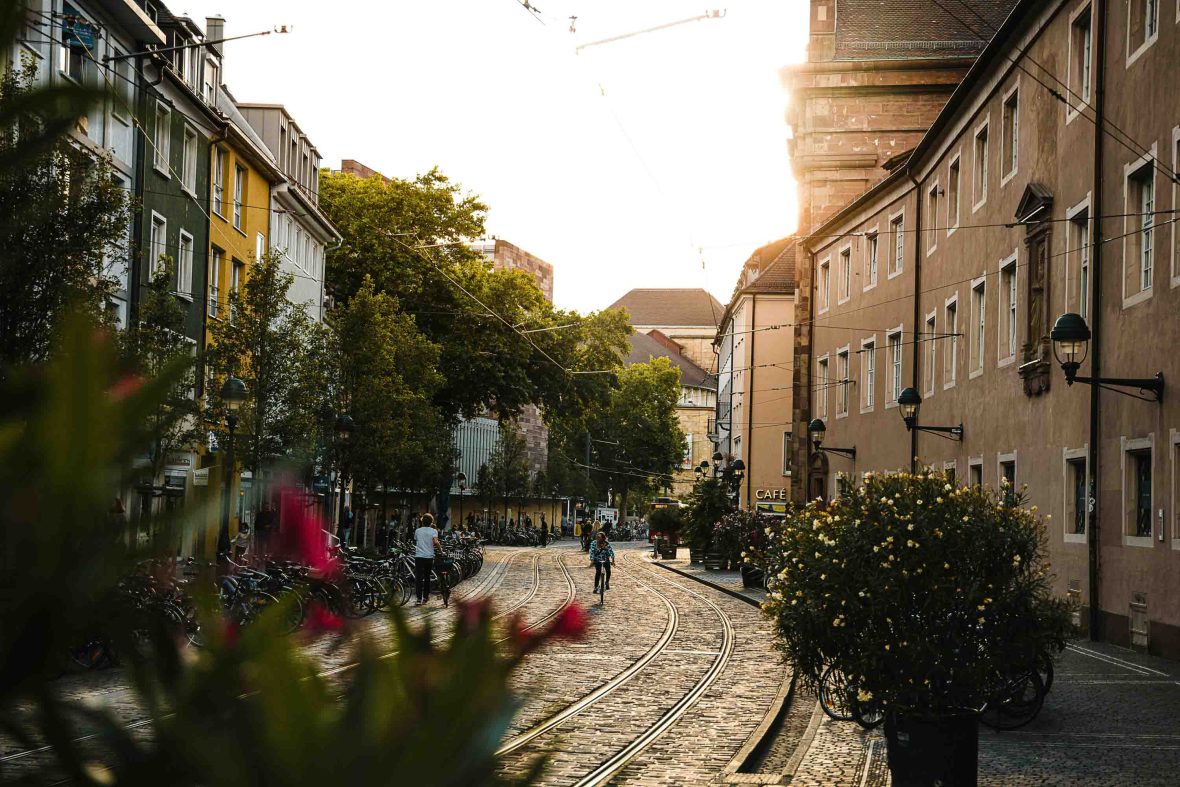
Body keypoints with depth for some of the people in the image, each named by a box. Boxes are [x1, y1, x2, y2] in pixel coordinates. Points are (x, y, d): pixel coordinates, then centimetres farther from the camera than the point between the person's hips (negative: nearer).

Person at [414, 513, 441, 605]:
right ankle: (425, 596, 23)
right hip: (429, 556, 0)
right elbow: (435, 542, -16)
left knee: (419, 578, -3)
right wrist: (440, 550, -4)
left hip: (419, 556, 0)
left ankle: (419, 598, -13)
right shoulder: (433, 531, 1)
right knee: (427, 577, 16)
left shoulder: (417, 531, 8)